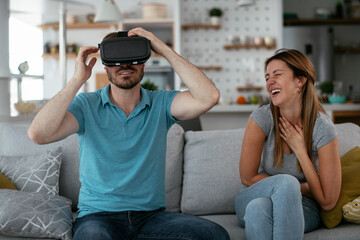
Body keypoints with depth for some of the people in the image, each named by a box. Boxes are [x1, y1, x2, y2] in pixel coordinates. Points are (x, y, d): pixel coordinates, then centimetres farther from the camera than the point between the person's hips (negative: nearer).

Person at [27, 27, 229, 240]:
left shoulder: (161, 104, 6)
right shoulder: (86, 105, 2)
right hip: (99, 215, -3)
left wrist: (166, 50, -10)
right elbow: (38, 134, -15)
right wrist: (78, 79, -13)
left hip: (152, 215, 4)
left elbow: (208, 97, -12)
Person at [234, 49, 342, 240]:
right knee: (286, 182, -36)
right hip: (254, 199, 1)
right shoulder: (262, 117, -11)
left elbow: (328, 202, -12)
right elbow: (248, 177, -8)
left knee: (258, 207, -37)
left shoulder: (323, 128, -13)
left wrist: (300, 150, -15)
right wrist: (300, 187, -11)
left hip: (301, 209, -1)